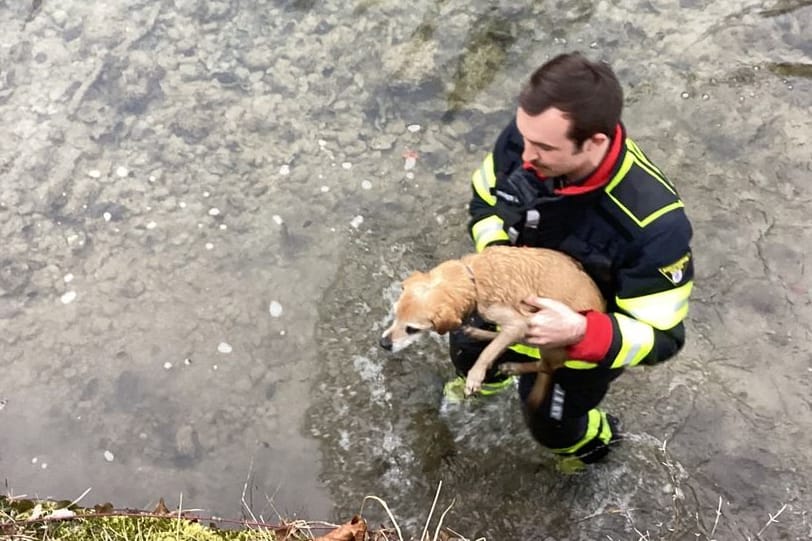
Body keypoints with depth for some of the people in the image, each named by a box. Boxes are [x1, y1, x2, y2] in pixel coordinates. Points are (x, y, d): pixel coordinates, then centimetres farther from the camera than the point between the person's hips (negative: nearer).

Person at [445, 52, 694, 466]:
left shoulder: (653, 223, -44)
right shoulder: (526, 138, -31)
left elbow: (659, 337, -32)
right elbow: (485, 201, -8)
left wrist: (580, 332, -49)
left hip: (595, 338, -4)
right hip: (523, 293, 5)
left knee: (549, 424, 19)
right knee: (467, 347, 30)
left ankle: (598, 437, 58)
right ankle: (488, 380, 69)